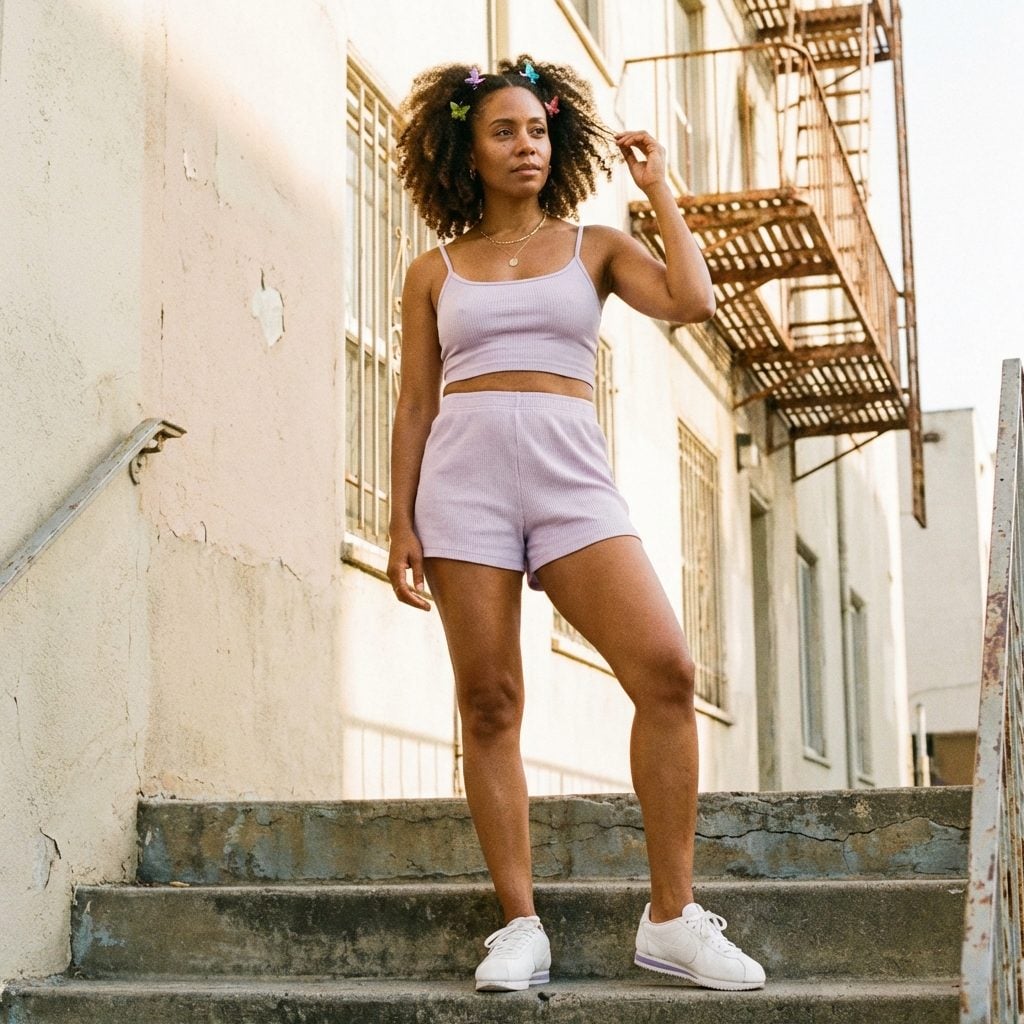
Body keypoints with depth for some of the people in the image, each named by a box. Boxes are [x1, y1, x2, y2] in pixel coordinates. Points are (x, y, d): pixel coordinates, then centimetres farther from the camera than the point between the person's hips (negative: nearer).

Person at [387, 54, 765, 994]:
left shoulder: (595, 247, 15)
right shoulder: (434, 272, 14)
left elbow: (693, 301, -3)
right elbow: (415, 405, 12)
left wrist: (659, 189, 8)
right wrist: (402, 523, 3)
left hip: (572, 480, 0)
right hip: (464, 481, 0)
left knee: (667, 671, -17)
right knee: (489, 703, -4)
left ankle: (673, 917, -9)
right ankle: (520, 925, 4)